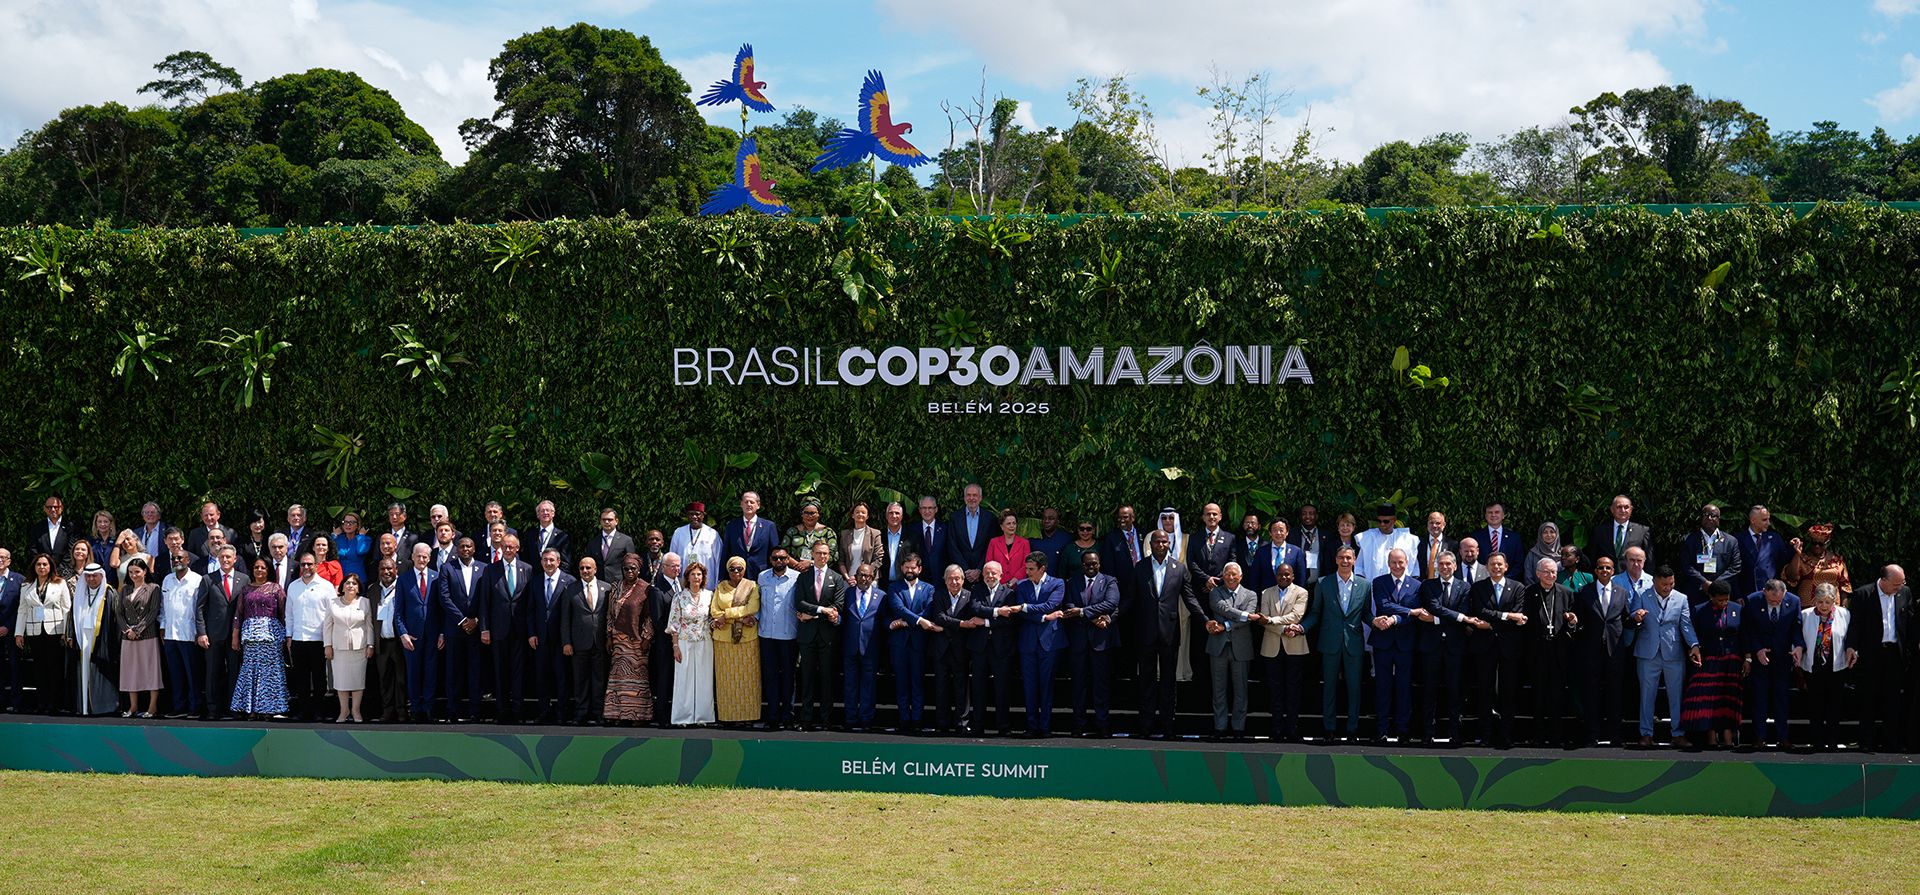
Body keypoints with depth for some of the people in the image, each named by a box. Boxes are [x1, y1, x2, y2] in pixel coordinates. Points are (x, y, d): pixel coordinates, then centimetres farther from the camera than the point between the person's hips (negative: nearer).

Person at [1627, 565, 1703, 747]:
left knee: (1676, 695, 4)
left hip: (1674, 654, 1)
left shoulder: (1681, 599, 7)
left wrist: (1694, 645, -16)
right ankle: (1646, 734, 12)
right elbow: (1630, 621, -3)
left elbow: (1686, 624, 1)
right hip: (1648, 654, -1)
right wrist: (1635, 617, -28)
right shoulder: (1641, 596, 3)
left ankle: (1678, 734, 12)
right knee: (1647, 695, 4)